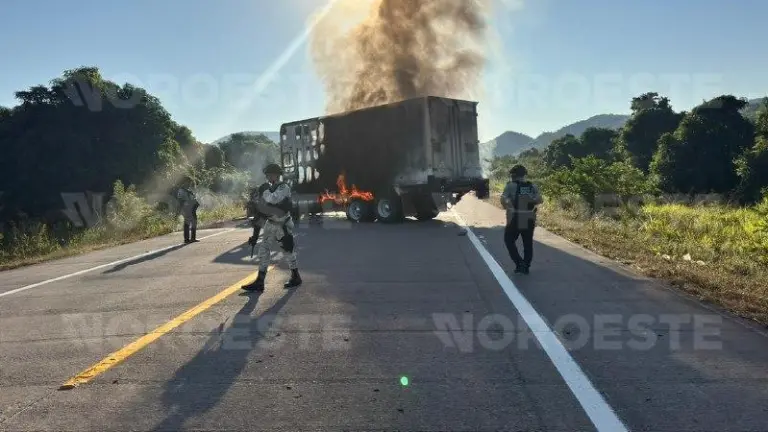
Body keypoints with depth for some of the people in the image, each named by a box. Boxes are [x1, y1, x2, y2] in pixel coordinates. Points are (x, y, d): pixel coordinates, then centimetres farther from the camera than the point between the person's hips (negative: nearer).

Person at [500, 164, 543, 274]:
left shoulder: (511, 185, -9)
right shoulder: (533, 186, 2)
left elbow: (503, 200, -19)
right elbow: (540, 200, -6)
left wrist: (507, 206, 0)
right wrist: (531, 203, 10)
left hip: (515, 220, -4)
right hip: (529, 220, 4)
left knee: (509, 241, 11)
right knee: (528, 243, 15)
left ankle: (519, 263, 1)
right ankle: (526, 266, 19)